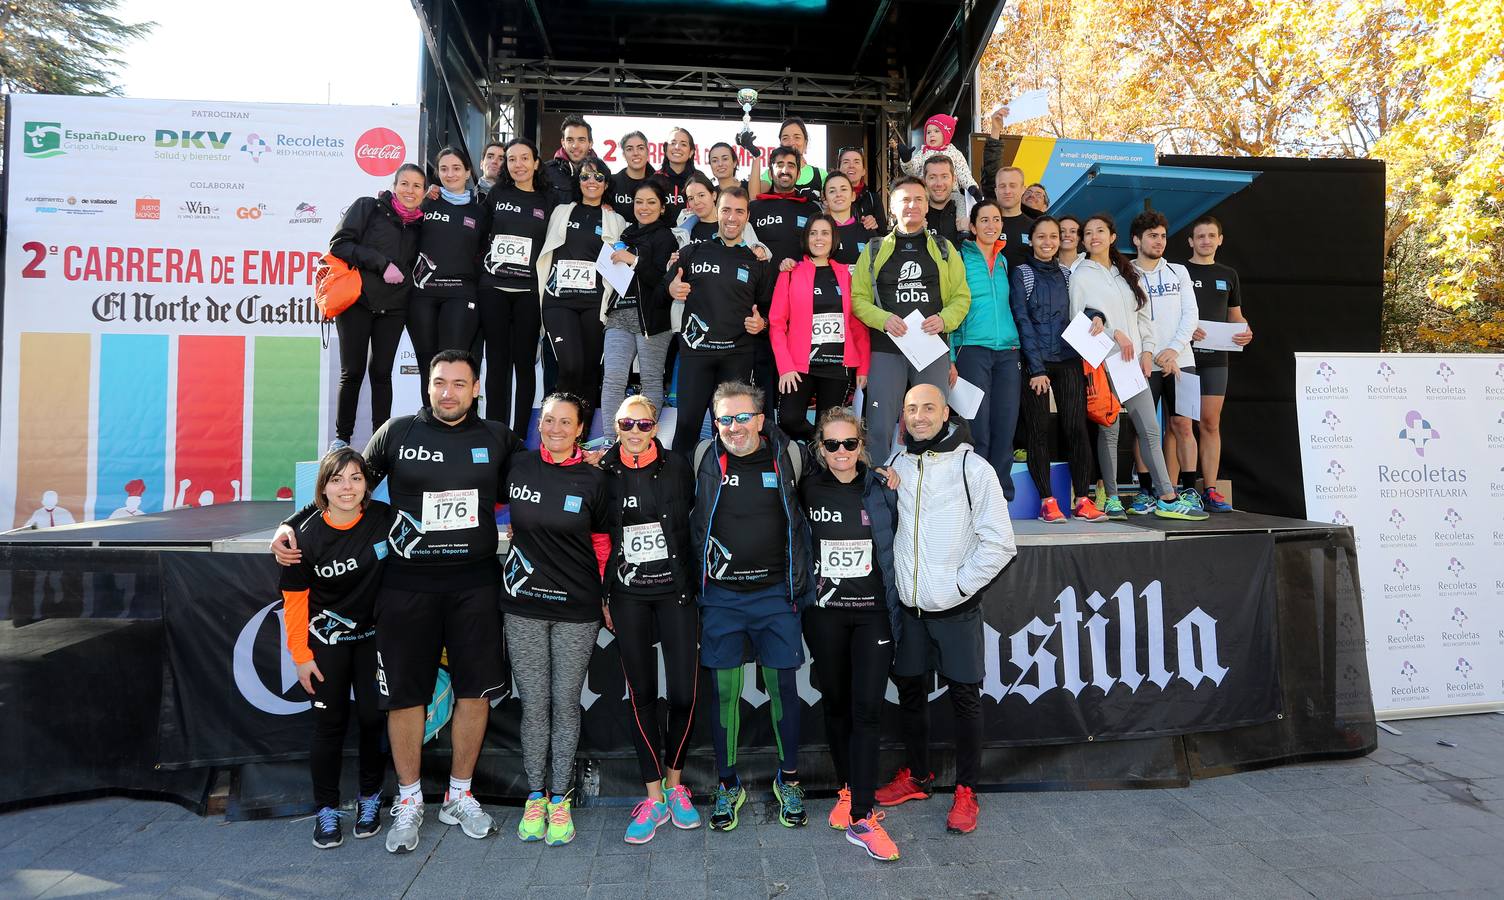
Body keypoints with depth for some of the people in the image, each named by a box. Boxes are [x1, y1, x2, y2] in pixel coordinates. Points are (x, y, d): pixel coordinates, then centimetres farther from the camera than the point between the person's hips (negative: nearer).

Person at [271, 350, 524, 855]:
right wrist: (293, 525, 0)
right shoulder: (398, 432, 1)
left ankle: (459, 796, 27)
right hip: (407, 586, -1)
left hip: (475, 585, 1)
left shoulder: (497, 438, 4)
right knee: (406, 694, 7)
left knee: (475, 690, 7)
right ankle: (409, 802, 28)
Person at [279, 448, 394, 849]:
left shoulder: (385, 518, -15)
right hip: (326, 639, -1)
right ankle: (326, 809, 20)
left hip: (374, 635, 1)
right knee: (329, 723, 3)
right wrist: (301, 655, -5)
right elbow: (295, 598, -7)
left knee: (373, 718, 3)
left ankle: (370, 797, 25)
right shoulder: (308, 534, -15)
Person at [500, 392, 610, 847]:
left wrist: (598, 591, 7)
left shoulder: (593, 479, -2)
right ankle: (535, 796, 25)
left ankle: (560, 798, 22)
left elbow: (601, 543, 6)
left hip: (576, 609, -1)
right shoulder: (516, 467, 0)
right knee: (534, 704, 8)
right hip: (524, 606, 1)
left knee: (566, 704, 7)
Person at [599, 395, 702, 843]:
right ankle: (653, 797, 17)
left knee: (684, 693, -2)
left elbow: (692, 527, 6)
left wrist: (697, 585, 5)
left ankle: (675, 784, 22)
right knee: (641, 695, 5)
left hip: (675, 592, 0)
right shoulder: (604, 473, 1)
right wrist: (603, 597, 6)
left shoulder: (677, 467, -1)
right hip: (628, 597, 1)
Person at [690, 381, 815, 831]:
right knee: (724, 690, 7)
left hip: (775, 593, 0)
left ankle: (788, 779, 27)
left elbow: (802, 521, 10)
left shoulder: (788, 456, -2)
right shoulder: (704, 458, -2)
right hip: (720, 595, 0)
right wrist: (706, 552, 2)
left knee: (783, 686, 8)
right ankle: (728, 784, 25)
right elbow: (689, 521, 12)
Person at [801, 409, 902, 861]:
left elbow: (899, 547, 7)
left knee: (866, 709, -6)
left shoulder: (883, 489, -1)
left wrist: (897, 609, 6)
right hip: (824, 613, 1)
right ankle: (849, 790, 31)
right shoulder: (807, 489, -1)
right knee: (835, 703, 12)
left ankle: (862, 817, 1)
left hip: (873, 613, -1)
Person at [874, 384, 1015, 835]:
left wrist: (960, 585, -10)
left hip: (956, 608, -4)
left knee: (965, 697, 5)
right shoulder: (894, 465, 4)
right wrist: (893, 584, 6)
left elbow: (999, 543, -7)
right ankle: (918, 776, 33)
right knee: (909, 690, 14)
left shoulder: (973, 469, -8)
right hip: (908, 606, 4)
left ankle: (966, 791, 21)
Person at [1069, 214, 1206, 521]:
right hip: (1103, 363, -5)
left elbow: (1143, 314, 17)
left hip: (1133, 361, 5)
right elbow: (1078, 318, -6)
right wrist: (1114, 333, -13)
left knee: (1150, 429, 2)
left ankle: (1168, 499, 4)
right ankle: (1111, 498, 6)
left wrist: (1147, 350, 4)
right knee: (1109, 431, -3)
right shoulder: (1081, 275, 2)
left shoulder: (1126, 273, 19)